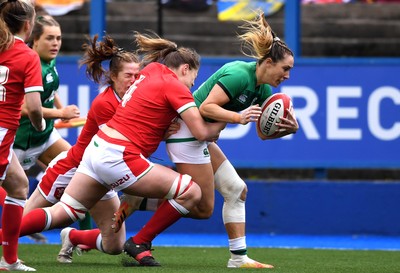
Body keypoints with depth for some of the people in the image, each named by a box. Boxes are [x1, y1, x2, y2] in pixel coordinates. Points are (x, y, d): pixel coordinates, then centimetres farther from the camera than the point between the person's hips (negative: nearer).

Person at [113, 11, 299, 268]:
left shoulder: (262, 89, 8)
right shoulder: (239, 75, -22)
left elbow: (263, 132, 9)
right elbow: (206, 107, -26)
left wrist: (288, 128, -9)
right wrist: (239, 117, -34)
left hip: (202, 139, 10)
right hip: (187, 134, -10)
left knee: (236, 190, 7)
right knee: (203, 209, -4)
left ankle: (239, 257, 9)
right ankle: (136, 202, 0)